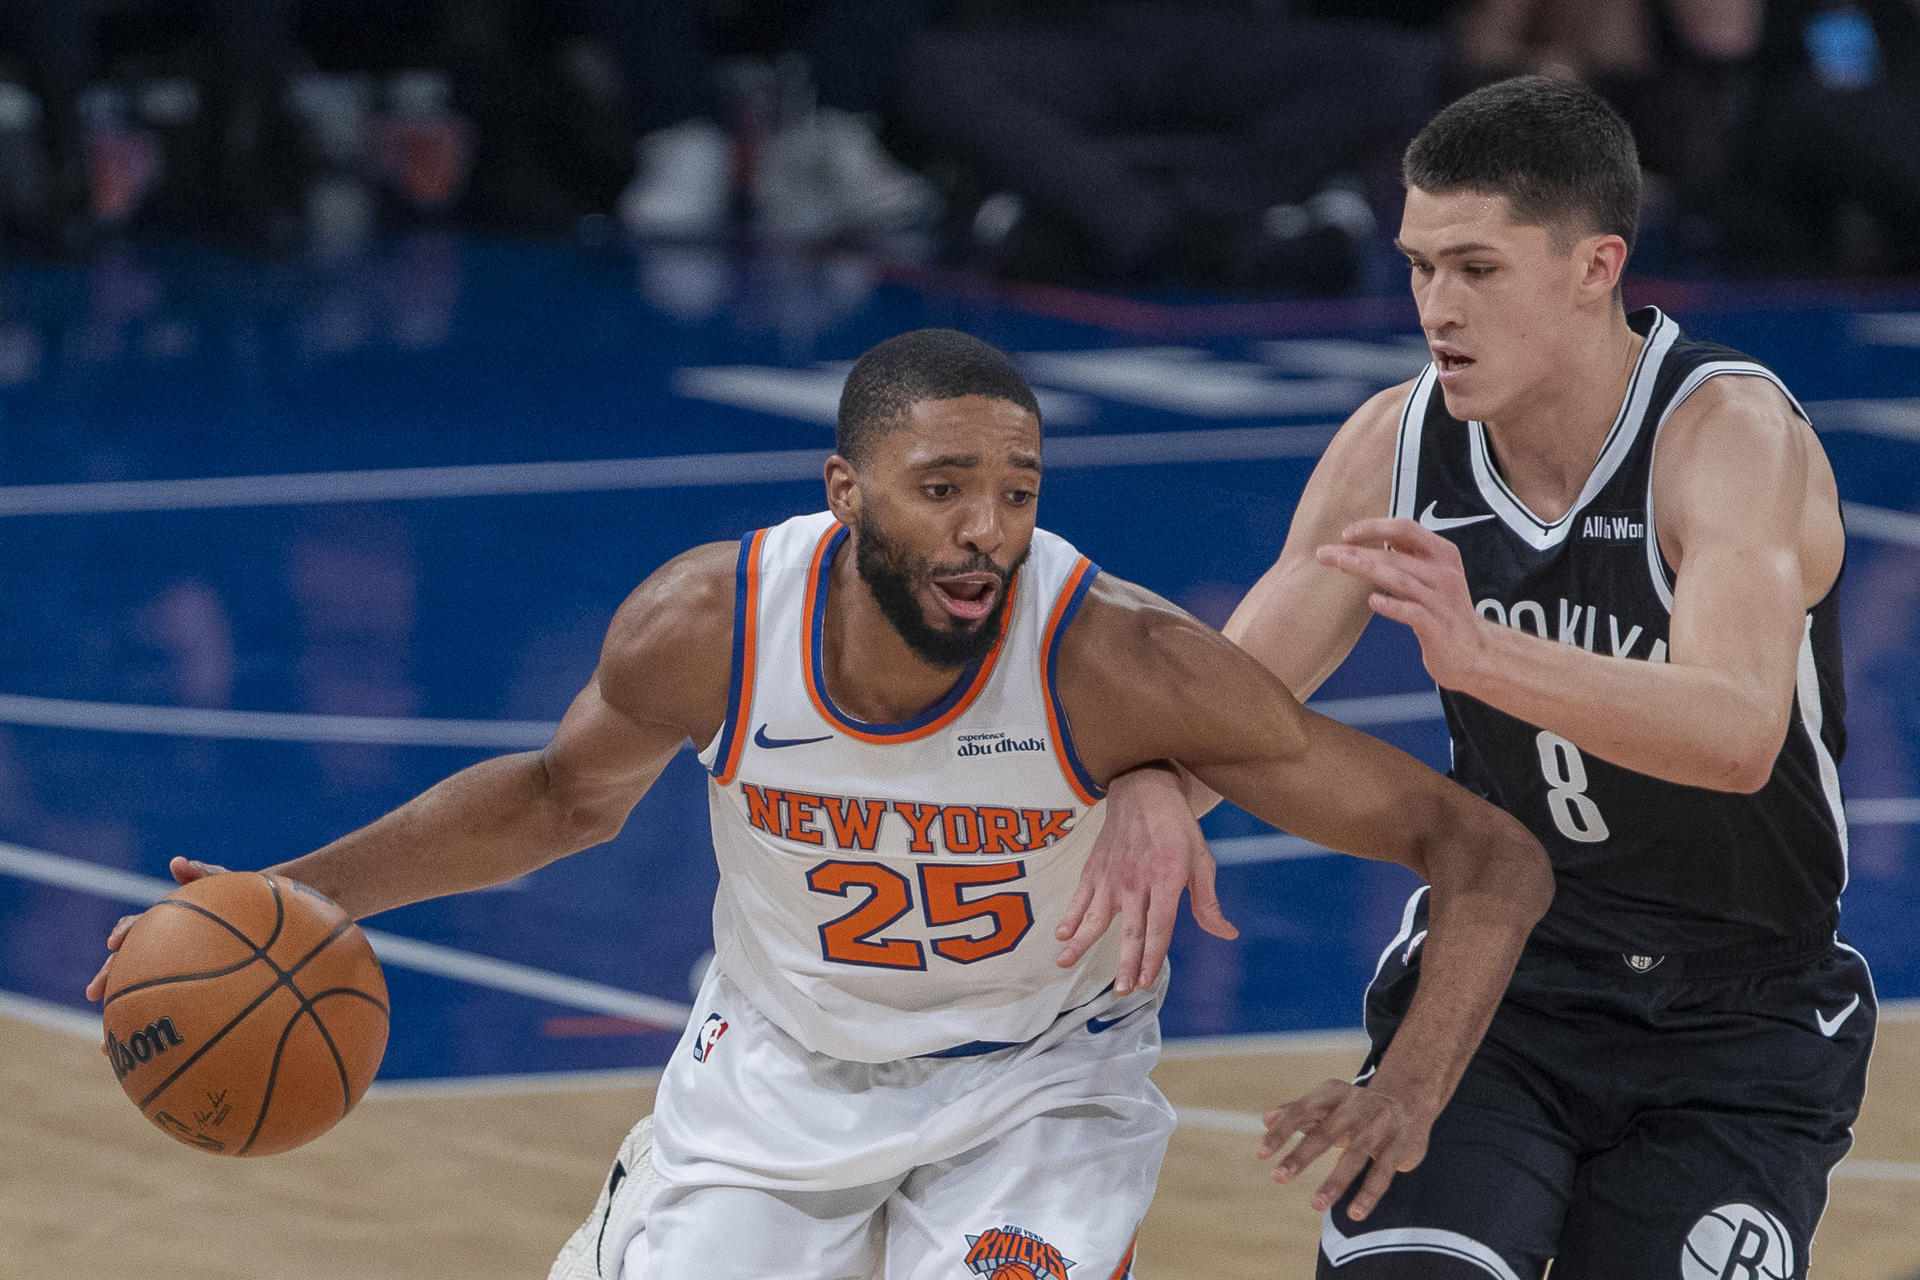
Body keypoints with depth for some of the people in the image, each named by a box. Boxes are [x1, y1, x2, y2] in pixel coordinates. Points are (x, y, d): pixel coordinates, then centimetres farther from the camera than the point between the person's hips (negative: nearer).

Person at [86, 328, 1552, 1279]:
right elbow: (567, 793, 3)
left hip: (1035, 1087, -3)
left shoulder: (1119, 662, -31)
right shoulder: (704, 624, -22)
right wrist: (291, 897, -5)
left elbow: (1487, 852, -27)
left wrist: (1414, 1080, -44)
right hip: (773, 1072, 3)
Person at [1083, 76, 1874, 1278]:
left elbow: (1738, 734, -39)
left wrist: (1484, 656, -55)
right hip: (1495, 970, 3)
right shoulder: (1399, 446, -7)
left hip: (1735, 1030, -3)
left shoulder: (1735, 435, -22)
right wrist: (1154, 786, -28)